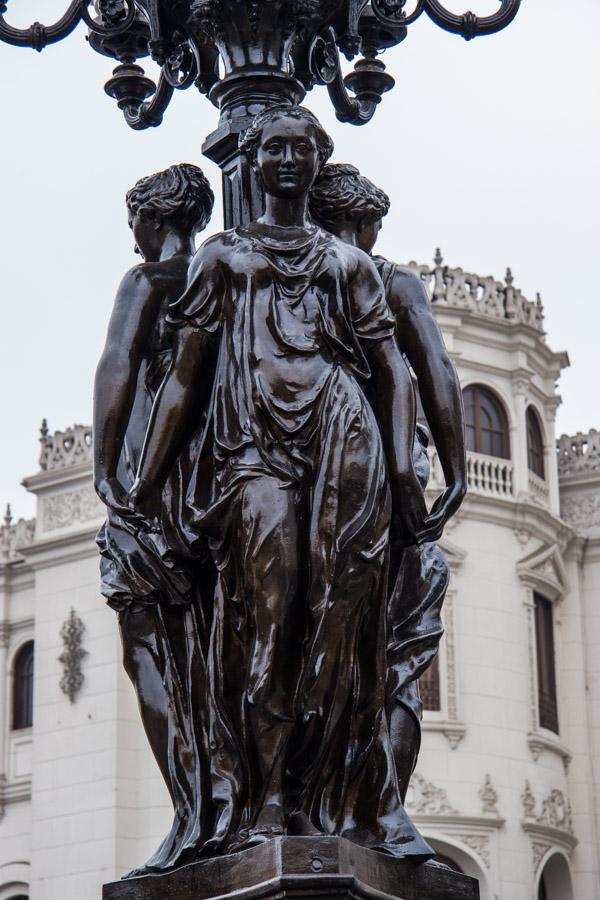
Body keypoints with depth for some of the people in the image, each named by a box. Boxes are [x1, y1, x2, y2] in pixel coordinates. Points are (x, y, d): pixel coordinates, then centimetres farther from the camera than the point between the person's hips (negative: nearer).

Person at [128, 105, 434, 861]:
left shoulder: (349, 262, 23)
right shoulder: (221, 257, 22)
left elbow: (393, 372, 14)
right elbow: (185, 375, 16)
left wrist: (403, 470, -1)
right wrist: (147, 480, 7)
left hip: (342, 435, 1)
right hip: (253, 448, -1)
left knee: (341, 613, -11)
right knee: (266, 607, -17)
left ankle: (347, 803, -13)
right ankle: (264, 802, -19)